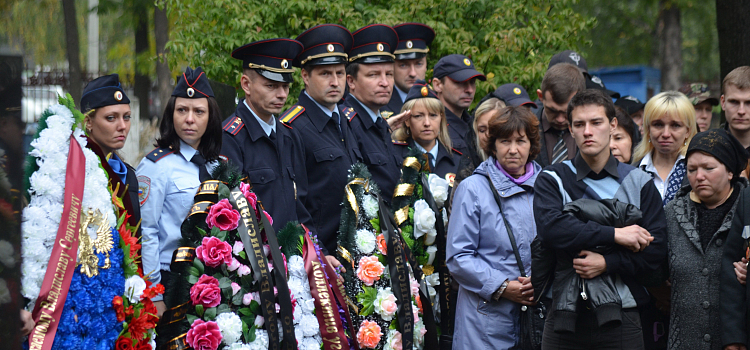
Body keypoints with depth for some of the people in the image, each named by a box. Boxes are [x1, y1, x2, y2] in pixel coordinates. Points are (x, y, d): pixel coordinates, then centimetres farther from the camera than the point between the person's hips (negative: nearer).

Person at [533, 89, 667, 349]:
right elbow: (550, 228, -16)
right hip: (565, 315, -1)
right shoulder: (553, 179, 4)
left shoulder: (639, 183, 8)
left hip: (621, 316, 1)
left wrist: (607, 263, -15)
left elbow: (656, 251, -1)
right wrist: (615, 234, -17)